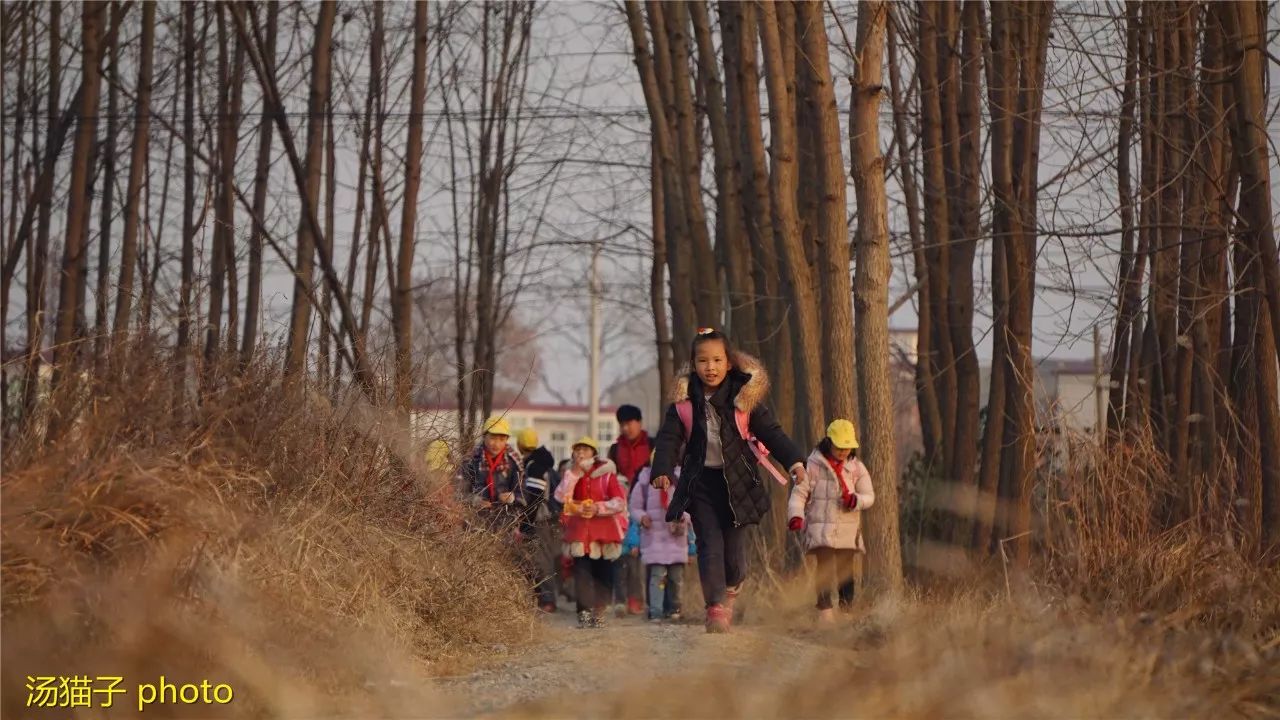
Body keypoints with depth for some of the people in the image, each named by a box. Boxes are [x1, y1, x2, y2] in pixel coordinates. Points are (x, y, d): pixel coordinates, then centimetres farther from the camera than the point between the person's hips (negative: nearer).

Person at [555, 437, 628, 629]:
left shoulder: (606, 472, 1)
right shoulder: (570, 474, 10)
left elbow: (619, 502, -5)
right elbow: (561, 497, -8)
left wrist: (598, 508, -19)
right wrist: (575, 473, -11)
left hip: (604, 532, -1)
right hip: (580, 532, 1)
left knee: (602, 574, 3)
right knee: (582, 573, -11)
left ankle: (598, 612, 14)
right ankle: (584, 612, -11)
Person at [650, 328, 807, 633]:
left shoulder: (744, 398, -2)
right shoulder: (684, 402, -1)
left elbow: (771, 432, -3)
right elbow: (669, 438, -4)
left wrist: (794, 460, -17)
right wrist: (662, 470, -22)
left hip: (737, 481, 0)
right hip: (700, 482, 0)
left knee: (735, 545, 4)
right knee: (710, 545, -10)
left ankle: (732, 589, 35)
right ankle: (715, 608, -7)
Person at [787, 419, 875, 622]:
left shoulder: (856, 467, 8)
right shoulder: (814, 465, -1)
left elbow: (869, 496, 7)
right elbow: (799, 492, -1)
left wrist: (855, 500, -15)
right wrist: (796, 515, -17)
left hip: (848, 529, 3)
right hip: (821, 527, -3)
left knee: (846, 569, 3)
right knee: (825, 566, -15)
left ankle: (847, 610, 15)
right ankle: (824, 610, -13)